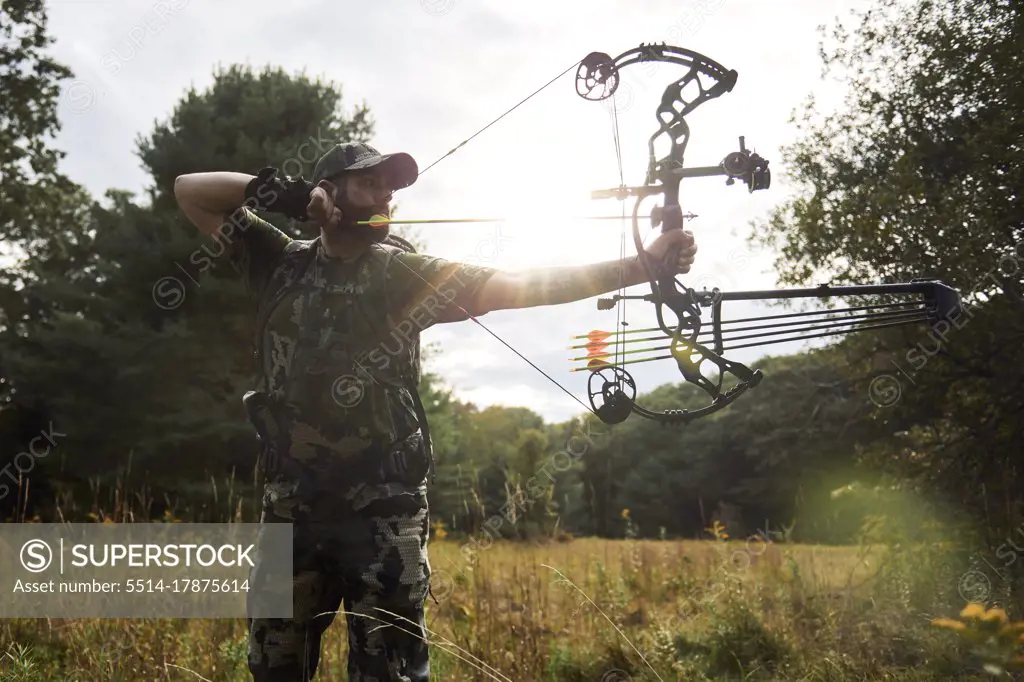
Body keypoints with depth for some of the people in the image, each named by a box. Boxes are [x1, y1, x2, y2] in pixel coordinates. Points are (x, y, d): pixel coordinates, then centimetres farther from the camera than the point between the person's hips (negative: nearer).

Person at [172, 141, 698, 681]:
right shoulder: (279, 263, 8)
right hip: (291, 506, 2)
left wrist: (644, 264, -17)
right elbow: (190, 190, 11)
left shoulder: (406, 275, 2)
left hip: (382, 510, -2)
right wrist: (280, 191, -5)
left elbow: (522, 285, -7)